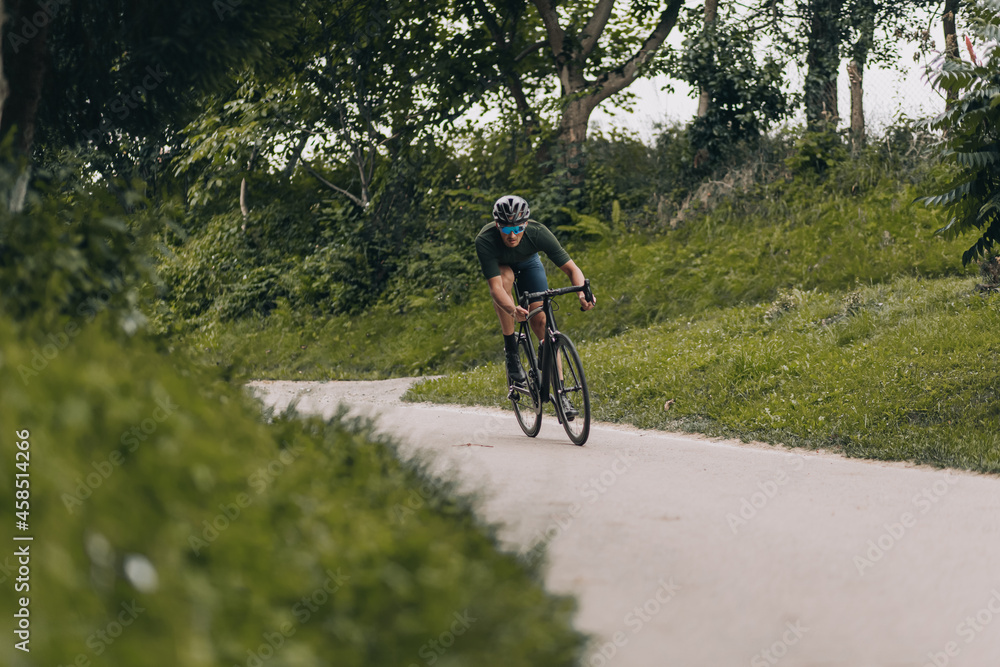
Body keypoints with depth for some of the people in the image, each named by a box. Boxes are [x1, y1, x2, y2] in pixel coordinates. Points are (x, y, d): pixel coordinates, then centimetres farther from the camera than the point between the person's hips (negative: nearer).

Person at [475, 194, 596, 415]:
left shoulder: (538, 233, -36)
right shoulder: (485, 240, -39)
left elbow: (571, 268, -33)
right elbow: (496, 287, -44)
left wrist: (582, 293, -54)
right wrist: (513, 311, -63)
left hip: (528, 263, 1)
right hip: (499, 265, -1)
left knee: (541, 319, -14)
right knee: (505, 278, -36)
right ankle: (511, 349, -19)